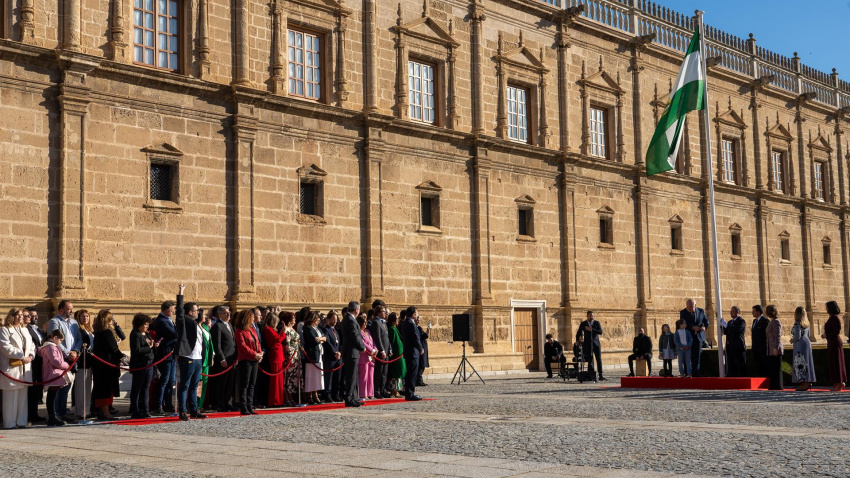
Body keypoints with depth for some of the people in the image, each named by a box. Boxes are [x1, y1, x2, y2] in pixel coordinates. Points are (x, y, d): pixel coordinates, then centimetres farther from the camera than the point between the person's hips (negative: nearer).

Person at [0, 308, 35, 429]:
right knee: (11, 396, -6)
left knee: (23, 396, 8)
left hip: (25, 367, 7)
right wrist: (21, 356, -16)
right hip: (11, 368, -7)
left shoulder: (24, 330, 20)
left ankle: (21, 421, 12)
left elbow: (32, 345, 18)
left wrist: (31, 355, -3)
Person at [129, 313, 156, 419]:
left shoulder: (147, 334, 16)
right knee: (137, 389, -1)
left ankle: (144, 411, 16)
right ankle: (135, 412, 3)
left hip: (149, 365, 8)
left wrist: (154, 345, 2)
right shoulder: (135, 335, -10)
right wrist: (149, 347, -15)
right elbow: (137, 350, -20)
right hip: (139, 366, -8)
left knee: (146, 388, 10)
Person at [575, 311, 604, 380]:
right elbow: (578, 333, 13)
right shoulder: (583, 323, 6)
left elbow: (600, 332, -7)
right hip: (588, 344, 0)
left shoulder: (597, 323, 6)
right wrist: (577, 340, -1)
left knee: (599, 359, -4)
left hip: (596, 343, 0)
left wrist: (591, 329, -16)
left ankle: (600, 375, -2)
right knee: (590, 360, -2)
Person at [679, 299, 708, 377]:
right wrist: (692, 327, -24)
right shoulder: (683, 312, -2)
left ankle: (696, 373, 5)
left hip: (699, 336, 2)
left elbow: (706, 321, 13)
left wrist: (705, 327, -10)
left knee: (697, 356, 1)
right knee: (689, 356, -3)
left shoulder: (701, 311, 6)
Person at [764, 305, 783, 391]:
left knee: (776, 368, -6)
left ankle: (777, 386, -3)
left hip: (775, 350, -9)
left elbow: (778, 336, -16)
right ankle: (773, 385, 13)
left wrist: (776, 348, -21)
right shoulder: (771, 322, 18)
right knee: (771, 369, 10)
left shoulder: (776, 322, -11)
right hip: (770, 350, 9)